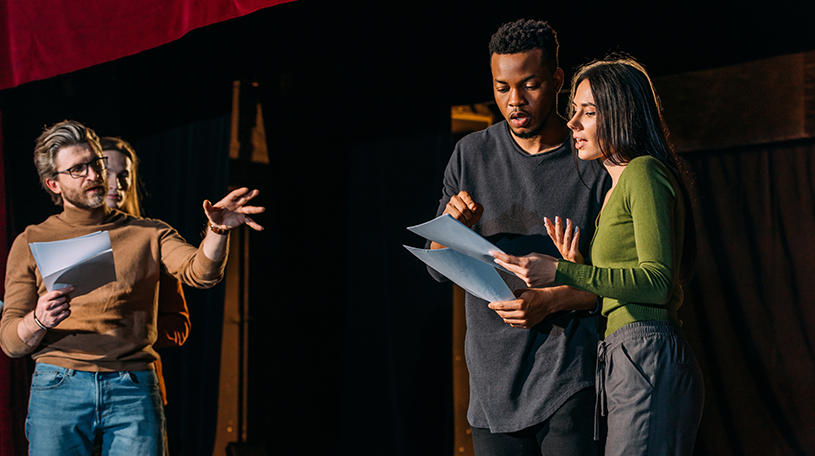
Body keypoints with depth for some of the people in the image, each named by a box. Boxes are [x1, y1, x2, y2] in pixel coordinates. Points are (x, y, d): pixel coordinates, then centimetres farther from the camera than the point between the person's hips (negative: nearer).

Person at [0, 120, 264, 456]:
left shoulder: (148, 233, 14)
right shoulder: (32, 243, 12)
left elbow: (200, 272, -5)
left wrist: (217, 231, -26)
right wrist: (38, 321, -15)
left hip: (134, 390, 0)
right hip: (58, 386, 0)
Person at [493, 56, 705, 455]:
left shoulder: (644, 172, -6)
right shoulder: (615, 189, 24)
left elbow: (657, 281, -16)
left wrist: (562, 273, -19)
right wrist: (577, 267, 7)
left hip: (648, 362, -9)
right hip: (622, 364, 10)